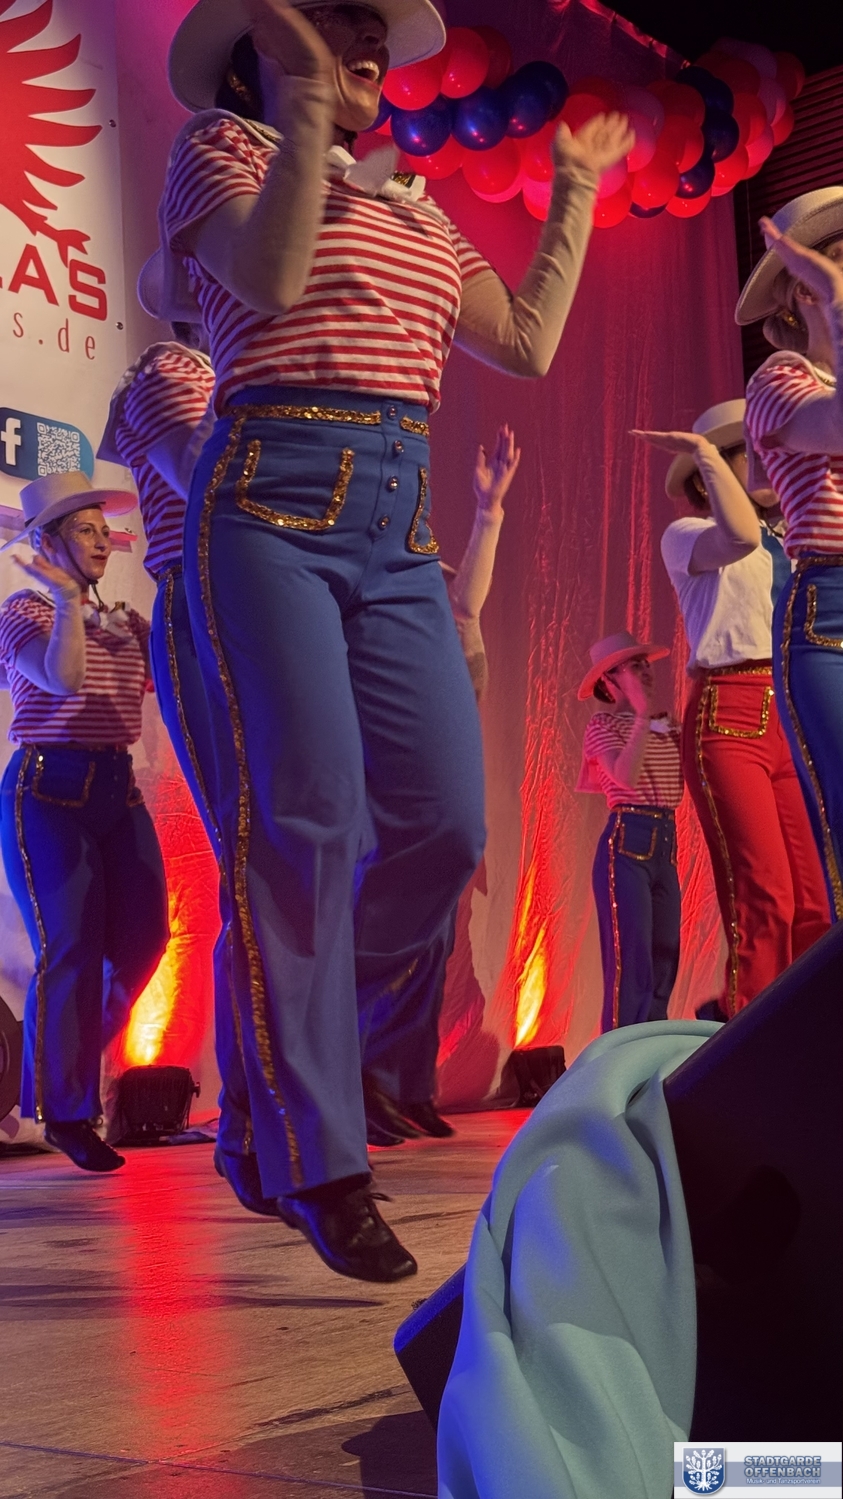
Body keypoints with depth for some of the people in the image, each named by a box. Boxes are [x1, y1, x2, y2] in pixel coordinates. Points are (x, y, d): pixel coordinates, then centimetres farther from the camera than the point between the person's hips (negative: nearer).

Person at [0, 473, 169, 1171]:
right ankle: (65, 1111, 5)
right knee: (71, 950, -9)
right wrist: (68, 602, -25)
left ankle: (72, 1058, 25)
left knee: (141, 936, -1)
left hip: (117, 790, 6)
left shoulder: (125, 622, 16)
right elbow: (62, 678, -19)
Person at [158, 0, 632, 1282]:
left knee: (446, 824, -5)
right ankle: (316, 1160, -7)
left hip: (397, 526, 6)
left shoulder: (419, 215, 26)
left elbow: (528, 343, 21)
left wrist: (576, 192, 28)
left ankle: (290, 1047, 18)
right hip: (272, 501, -6)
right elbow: (270, 280, -11)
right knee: (305, 812, -14)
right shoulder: (222, 148, 9)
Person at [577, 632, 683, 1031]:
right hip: (626, 845, -7)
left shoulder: (667, 726, 16)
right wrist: (642, 716, -20)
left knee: (663, 966, 6)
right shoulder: (603, 725, -3)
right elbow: (625, 776, -20)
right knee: (630, 964, -11)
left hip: (665, 845, 7)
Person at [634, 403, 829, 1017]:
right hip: (728, 714, -6)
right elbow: (741, 536, -18)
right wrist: (707, 453, -9)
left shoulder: (791, 543, 24)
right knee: (762, 898, -15)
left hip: (794, 719, 6)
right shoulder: (686, 535, 4)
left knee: (812, 903, -3)